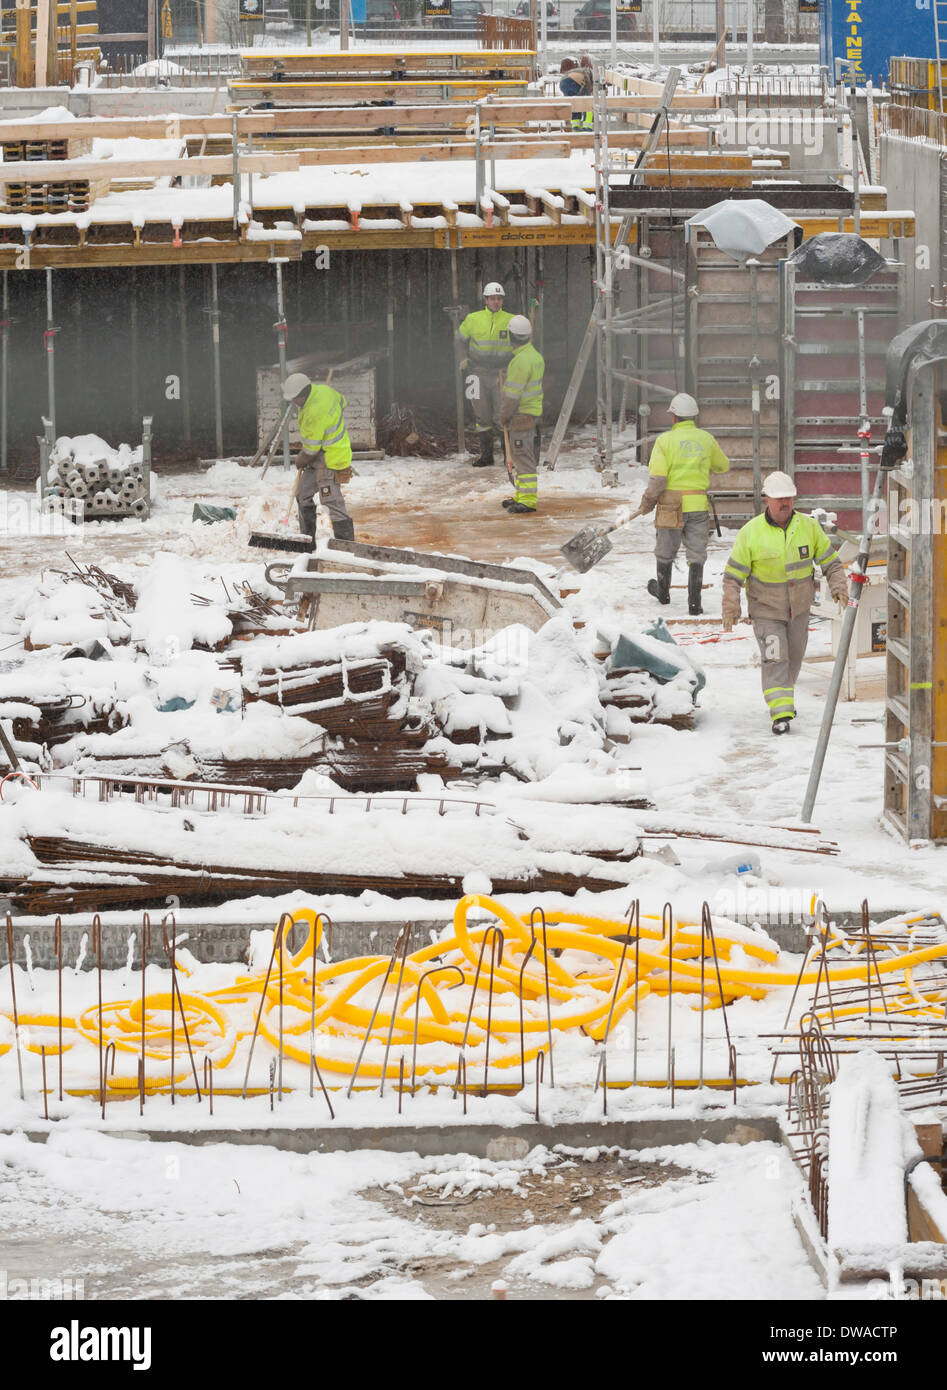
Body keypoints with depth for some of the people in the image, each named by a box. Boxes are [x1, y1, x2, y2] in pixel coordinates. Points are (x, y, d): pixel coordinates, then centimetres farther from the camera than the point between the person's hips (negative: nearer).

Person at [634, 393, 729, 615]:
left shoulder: (665, 440, -10)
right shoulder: (706, 439, 1)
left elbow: (657, 478, -14)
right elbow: (723, 466, 18)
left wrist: (646, 503, 0)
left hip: (671, 505, -2)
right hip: (699, 505, 2)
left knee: (665, 551, 18)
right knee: (696, 554, 6)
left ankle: (663, 592, 37)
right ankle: (694, 602, 0)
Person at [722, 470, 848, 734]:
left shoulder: (808, 527, -6)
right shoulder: (750, 533, -13)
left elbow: (831, 562, 1)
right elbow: (733, 574, -9)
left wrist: (839, 588, -14)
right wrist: (730, 607, -18)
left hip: (799, 608, 3)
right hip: (766, 609, -3)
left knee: (794, 656, 17)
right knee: (774, 658, -15)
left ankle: (785, 695, 41)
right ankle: (780, 713, -18)